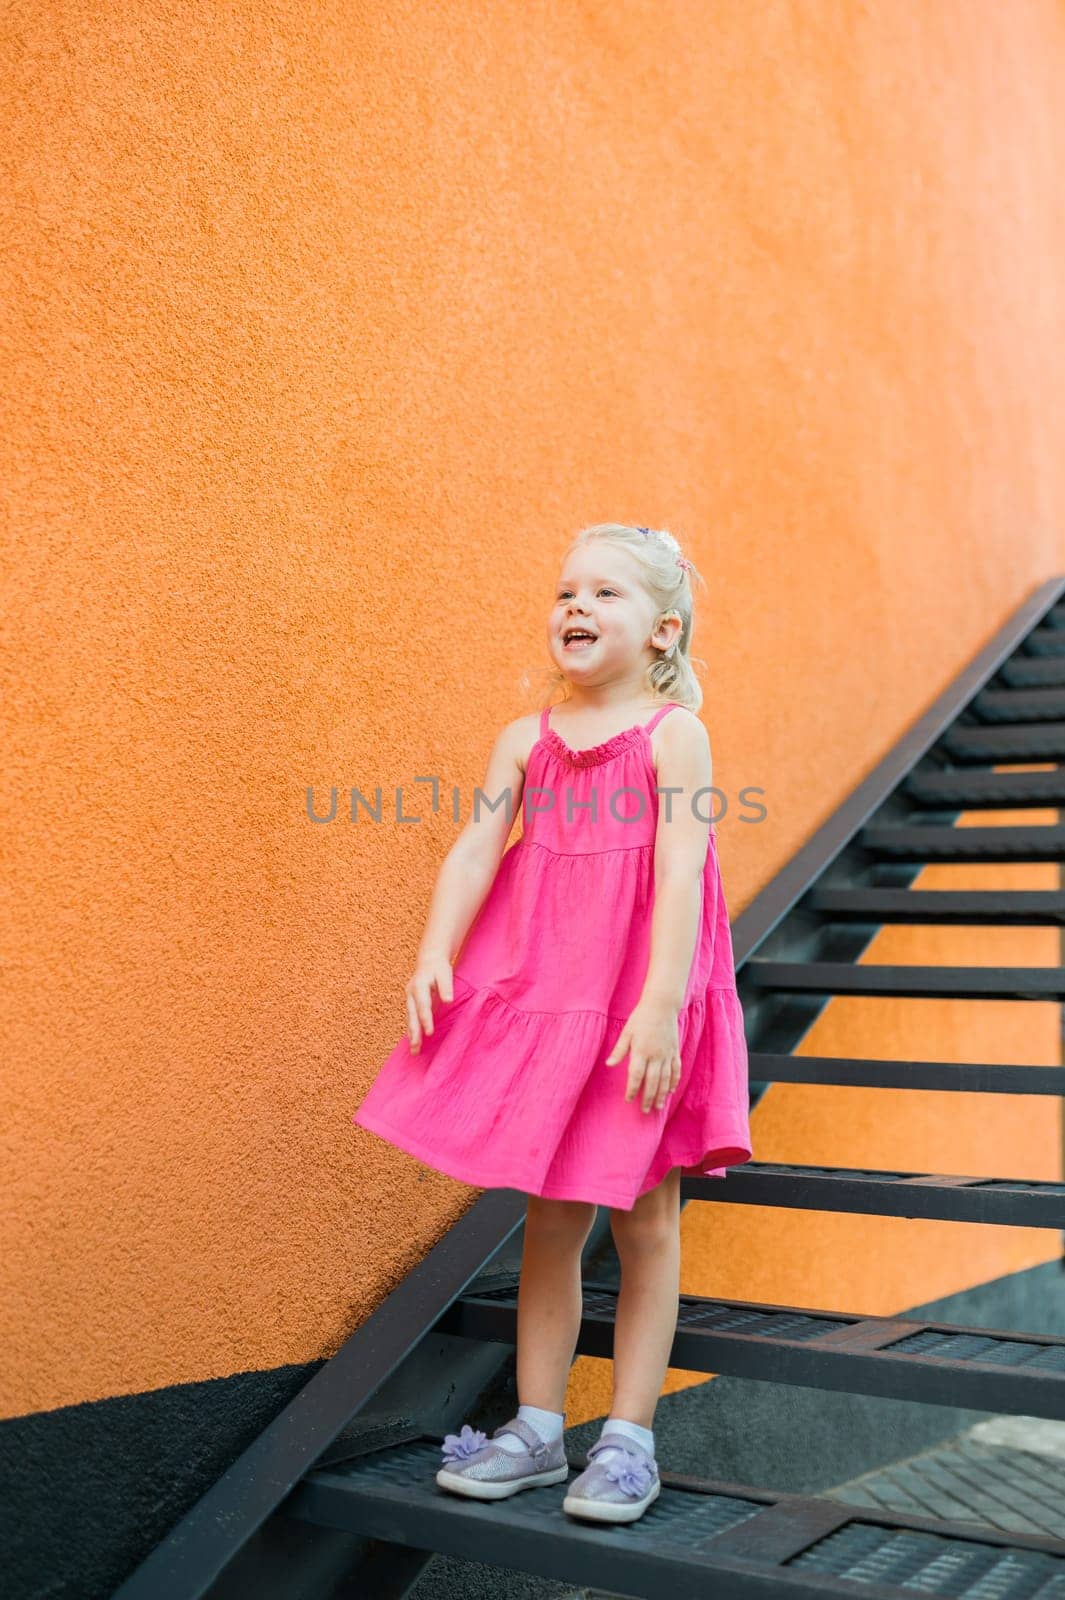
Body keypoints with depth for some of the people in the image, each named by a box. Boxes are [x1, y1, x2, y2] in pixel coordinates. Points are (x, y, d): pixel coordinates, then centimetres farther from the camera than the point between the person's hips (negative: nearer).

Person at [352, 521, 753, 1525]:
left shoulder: (673, 733, -7)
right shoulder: (526, 738, 6)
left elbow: (680, 873, -15)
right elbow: (474, 850, -2)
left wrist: (661, 1004, -23)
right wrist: (435, 956, -16)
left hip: (642, 1008, -4)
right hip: (540, 994, 4)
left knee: (644, 1220, 7)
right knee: (548, 1220, 11)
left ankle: (628, 1438, 18)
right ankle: (536, 1429, 23)